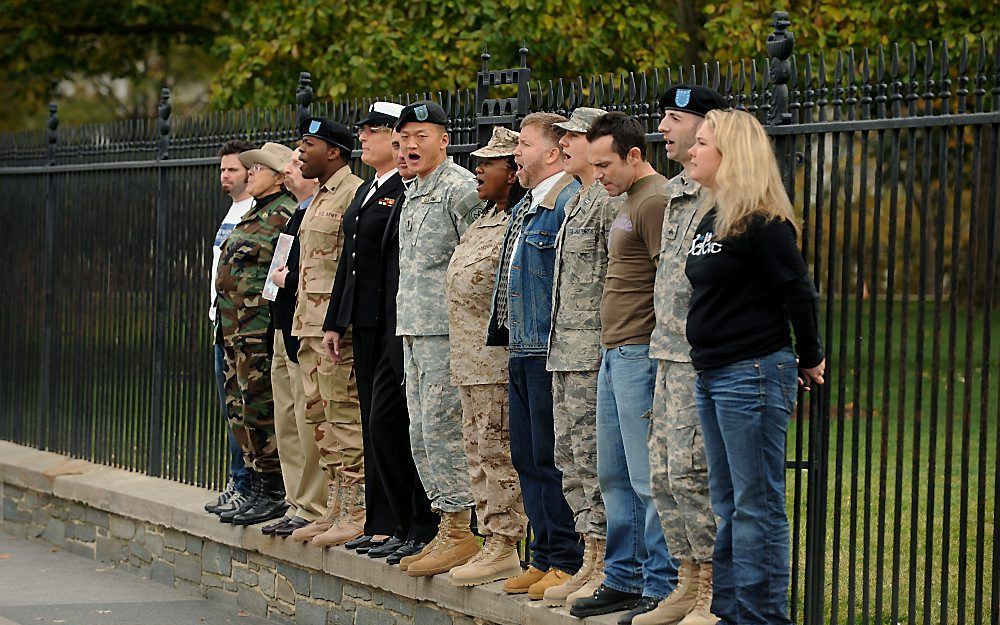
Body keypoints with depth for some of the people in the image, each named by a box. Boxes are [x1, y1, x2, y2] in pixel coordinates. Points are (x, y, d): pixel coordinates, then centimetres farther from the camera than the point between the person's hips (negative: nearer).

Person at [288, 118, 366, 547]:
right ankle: (337, 508, 16)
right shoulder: (319, 198, 20)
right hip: (309, 321, 10)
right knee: (321, 416, 11)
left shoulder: (354, 193, -11)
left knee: (345, 415, -9)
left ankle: (357, 512, -7)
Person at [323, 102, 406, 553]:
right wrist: (334, 323, 20)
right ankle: (377, 523, 15)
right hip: (364, 324, 10)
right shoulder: (365, 191, 19)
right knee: (372, 422, 11)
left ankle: (389, 524, -4)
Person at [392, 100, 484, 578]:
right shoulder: (412, 195, 19)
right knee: (421, 436, 11)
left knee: (442, 431, -9)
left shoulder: (460, 188, -11)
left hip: (446, 333, -10)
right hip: (414, 332, 10)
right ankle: (446, 528, 16)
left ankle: (460, 531, -4)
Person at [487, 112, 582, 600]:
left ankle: (566, 563, 0)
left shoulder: (569, 202, -13)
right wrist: (504, 333, 21)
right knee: (527, 456, 12)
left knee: (552, 458, -6)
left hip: (550, 352, -10)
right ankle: (543, 557, 19)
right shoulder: (524, 207, 18)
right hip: (522, 349, 10)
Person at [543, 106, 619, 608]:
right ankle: (591, 560, 17)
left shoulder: (611, 201, -12)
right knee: (570, 458, 11)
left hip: (594, 352, -10)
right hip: (565, 353, 10)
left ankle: (609, 569, -3)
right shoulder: (577, 201, 18)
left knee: (594, 458, -8)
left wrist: (607, 348, -19)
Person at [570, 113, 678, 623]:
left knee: (649, 479, -7)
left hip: (642, 354, -11)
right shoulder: (629, 202, 19)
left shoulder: (656, 201, -13)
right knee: (614, 476, 14)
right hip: (614, 355, 11)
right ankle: (623, 579, 21)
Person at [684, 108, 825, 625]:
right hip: (712, 376, 10)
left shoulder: (761, 224, -14)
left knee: (756, 503, -5)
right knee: (726, 503, 14)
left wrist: (808, 360, -2)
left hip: (753, 373, -10)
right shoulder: (710, 220, 13)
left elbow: (798, 292, -12)